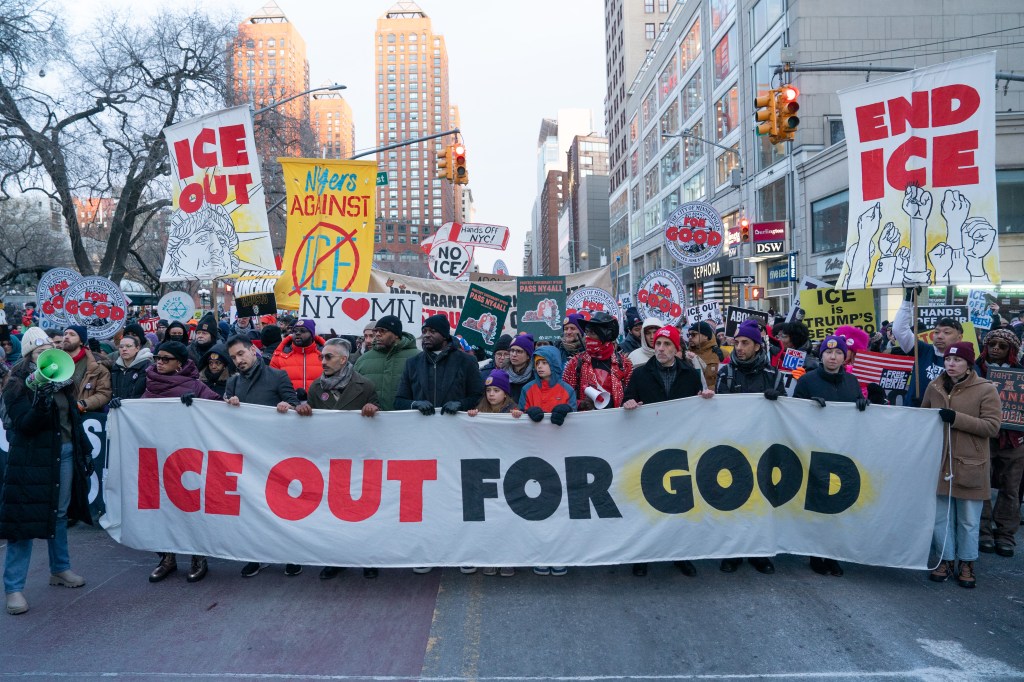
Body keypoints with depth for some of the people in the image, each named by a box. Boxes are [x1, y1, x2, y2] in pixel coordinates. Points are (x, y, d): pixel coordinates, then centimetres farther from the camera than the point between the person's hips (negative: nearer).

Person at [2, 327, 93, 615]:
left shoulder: (60, 380, 11)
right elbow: (23, 424, -16)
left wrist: (84, 450, 16)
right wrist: (42, 403, -33)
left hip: (65, 455, 6)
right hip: (32, 459, -6)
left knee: (59, 514, 17)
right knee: (25, 519, -4)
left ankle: (60, 569, 31)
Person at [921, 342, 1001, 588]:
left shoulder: (986, 389, -6)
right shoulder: (934, 387, 5)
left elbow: (992, 427, -12)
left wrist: (957, 418, -22)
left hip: (970, 466, -3)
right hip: (939, 463, 3)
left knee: (969, 520, 9)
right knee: (941, 517, 9)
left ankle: (967, 564, 24)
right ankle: (945, 560, 24)